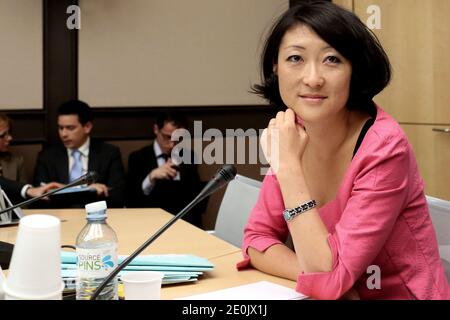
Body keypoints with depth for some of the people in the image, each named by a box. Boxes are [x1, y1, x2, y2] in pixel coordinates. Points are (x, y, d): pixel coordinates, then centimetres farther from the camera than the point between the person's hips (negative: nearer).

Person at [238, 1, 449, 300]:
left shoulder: (384, 147, -20)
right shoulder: (292, 132, -4)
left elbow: (329, 277, -23)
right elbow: (258, 238, -1)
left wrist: (287, 166, -24)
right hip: (333, 292, 4)